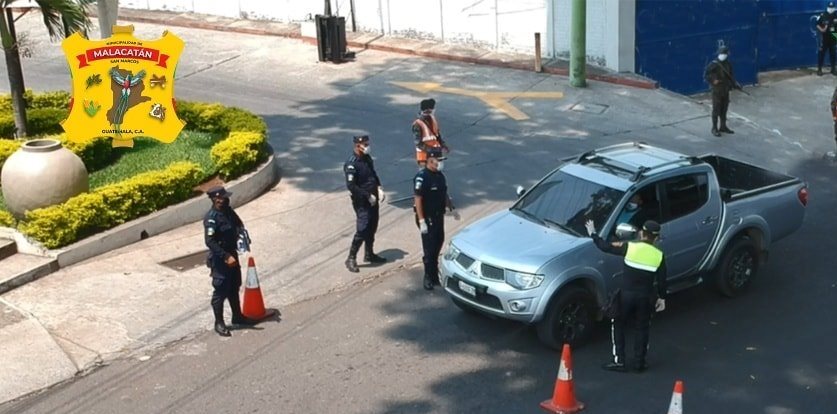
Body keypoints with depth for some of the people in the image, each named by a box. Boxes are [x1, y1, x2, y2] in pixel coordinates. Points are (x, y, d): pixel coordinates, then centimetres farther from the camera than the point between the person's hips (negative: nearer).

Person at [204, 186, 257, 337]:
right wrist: (225, 257, -28)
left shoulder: (228, 211, 2)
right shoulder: (211, 217, -22)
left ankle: (237, 316, 35)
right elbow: (209, 241, -26)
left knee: (234, 287, 20)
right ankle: (219, 323, 14)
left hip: (232, 254, 8)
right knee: (221, 291, 1)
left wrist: (241, 233, -3)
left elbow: (238, 224, 19)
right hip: (219, 258, -8)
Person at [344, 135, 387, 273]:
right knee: (362, 229, -10)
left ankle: (369, 254, 33)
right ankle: (351, 259, 1)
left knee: (372, 227, 17)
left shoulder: (367, 158, 6)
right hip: (361, 201, -8)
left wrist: (379, 188, 2)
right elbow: (351, 186, -23)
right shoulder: (351, 164, -20)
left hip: (373, 199, 8)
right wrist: (368, 196, -20)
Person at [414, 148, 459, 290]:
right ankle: (429, 278, 8)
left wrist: (452, 208, 12)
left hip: (439, 216, 8)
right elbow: (417, 199, -21)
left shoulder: (440, 175, 7)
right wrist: (421, 221, -23)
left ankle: (434, 274, 27)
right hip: (427, 218, -8)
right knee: (429, 249, -2)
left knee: (438, 245, 15)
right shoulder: (422, 177, -19)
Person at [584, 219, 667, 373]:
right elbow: (661, 280, 0)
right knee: (642, 329, 17)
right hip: (645, 297, 2)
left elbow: (606, 247, -7)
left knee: (618, 326, 13)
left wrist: (593, 234, 7)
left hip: (626, 294, -2)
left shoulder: (630, 247, -11)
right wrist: (662, 298, 14)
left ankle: (619, 361, 10)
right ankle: (640, 362, 21)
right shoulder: (659, 256, -5)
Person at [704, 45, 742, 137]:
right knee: (716, 110, -2)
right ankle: (714, 129, 6)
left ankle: (723, 126, 26)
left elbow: (731, 76, 15)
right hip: (717, 91, -6)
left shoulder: (728, 64, 6)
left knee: (724, 109, 14)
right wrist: (713, 81, -24)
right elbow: (706, 75, -13)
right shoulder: (714, 64, -13)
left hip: (726, 91, 6)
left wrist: (735, 84, 4)